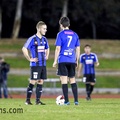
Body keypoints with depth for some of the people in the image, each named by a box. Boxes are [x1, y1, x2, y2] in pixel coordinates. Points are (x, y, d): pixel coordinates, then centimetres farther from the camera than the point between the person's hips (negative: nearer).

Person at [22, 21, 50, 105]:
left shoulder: (44, 39, 12)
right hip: (35, 65, -7)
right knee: (33, 82, -6)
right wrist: (30, 59, -14)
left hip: (43, 64, 7)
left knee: (41, 82, 5)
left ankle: (38, 100, 8)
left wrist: (47, 56, 14)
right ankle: (28, 100, 1)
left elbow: (47, 49, 31)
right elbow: (24, 49, -14)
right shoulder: (32, 39, -10)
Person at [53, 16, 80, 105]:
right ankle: (76, 100, 9)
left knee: (64, 80, -3)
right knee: (72, 80, 13)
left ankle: (67, 101, -6)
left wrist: (55, 61, -2)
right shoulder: (75, 34, 10)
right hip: (72, 61, 5)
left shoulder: (60, 34, -4)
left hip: (63, 60, -4)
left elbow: (58, 48, -8)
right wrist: (77, 60, 19)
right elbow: (78, 49, 11)